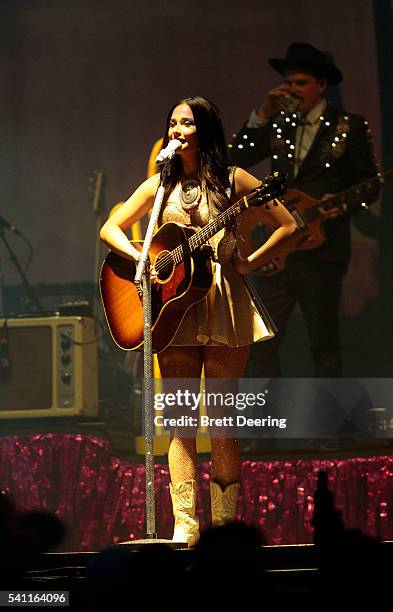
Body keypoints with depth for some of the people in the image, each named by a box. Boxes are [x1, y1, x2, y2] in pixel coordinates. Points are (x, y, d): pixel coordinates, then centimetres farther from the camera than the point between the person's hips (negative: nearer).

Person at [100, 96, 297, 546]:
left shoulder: (231, 181, 5)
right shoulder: (160, 185, 12)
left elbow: (288, 227, 5)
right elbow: (110, 229, 13)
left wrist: (249, 263, -4)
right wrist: (142, 261, -4)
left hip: (224, 304, -2)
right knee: (180, 417, -5)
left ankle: (224, 526, 5)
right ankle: (184, 528, -8)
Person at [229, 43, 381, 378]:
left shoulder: (350, 126, 0)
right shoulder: (278, 124, 11)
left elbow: (370, 184, 1)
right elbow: (236, 159, 4)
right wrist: (262, 114, -4)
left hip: (321, 252, -4)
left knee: (325, 344, 4)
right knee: (262, 343, -1)